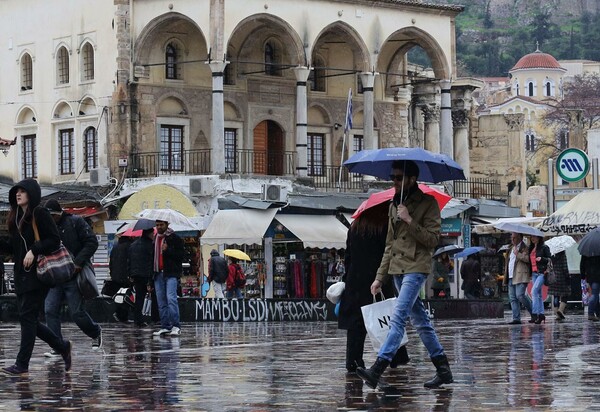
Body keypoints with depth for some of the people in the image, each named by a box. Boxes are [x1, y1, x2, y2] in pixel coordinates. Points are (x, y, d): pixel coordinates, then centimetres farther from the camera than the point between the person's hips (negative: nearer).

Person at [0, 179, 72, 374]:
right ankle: (62, 346, 23)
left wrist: (34, 251, -22)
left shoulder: (40, 214, -8)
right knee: (28, 319, 8)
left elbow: (54, 239, -13)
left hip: (37, 273, -8)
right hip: (21, 274, 8)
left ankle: (22, 363, -6)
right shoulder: (16, 217, 16)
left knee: (27, 317, -9)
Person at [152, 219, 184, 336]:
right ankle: (165, 326, 10)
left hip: (171, 274, -6)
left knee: (171, 298, -17)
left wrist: (168, 250, -18)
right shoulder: (155, 239, 18)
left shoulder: (175, 238, 0)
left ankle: (176, 326, -18)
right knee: (161, 302, 6)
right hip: (158, 274, 7)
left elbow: (180, 255, -5)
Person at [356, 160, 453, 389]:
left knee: (398, 317, -17)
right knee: (420, 321, 9)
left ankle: (378, 369, -25)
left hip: (415, 268, -8)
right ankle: (443, 369, 15)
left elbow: (433, 239, -11)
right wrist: (380, 277, 17)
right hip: (397, 269, 8)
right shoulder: (394, 205, 17)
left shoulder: (427, 203, -4)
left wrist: (410, 221, -19)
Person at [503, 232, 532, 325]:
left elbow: (528, 259, -17)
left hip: (521, 276, -8)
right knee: (512, 298, 1)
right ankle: (516, 319, 0)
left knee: (520, 295, -17)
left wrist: (517, 254, -14)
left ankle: (533, 313, -1)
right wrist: (505, 277, 21)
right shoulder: (511, 249, 23)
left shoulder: (524, 248, -2)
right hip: (511, 277, 8)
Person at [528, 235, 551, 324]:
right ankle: (541, 314, 9)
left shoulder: (544, 248, -3)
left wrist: (542, 258, -19)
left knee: (534, 291, -18)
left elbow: (549, 259, -3)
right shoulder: (531, 248, 16)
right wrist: (529, 273, 11)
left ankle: (534, 314, -19)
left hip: (541, 273, -7)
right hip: (534, 273, 7)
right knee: (538, 294, 7)